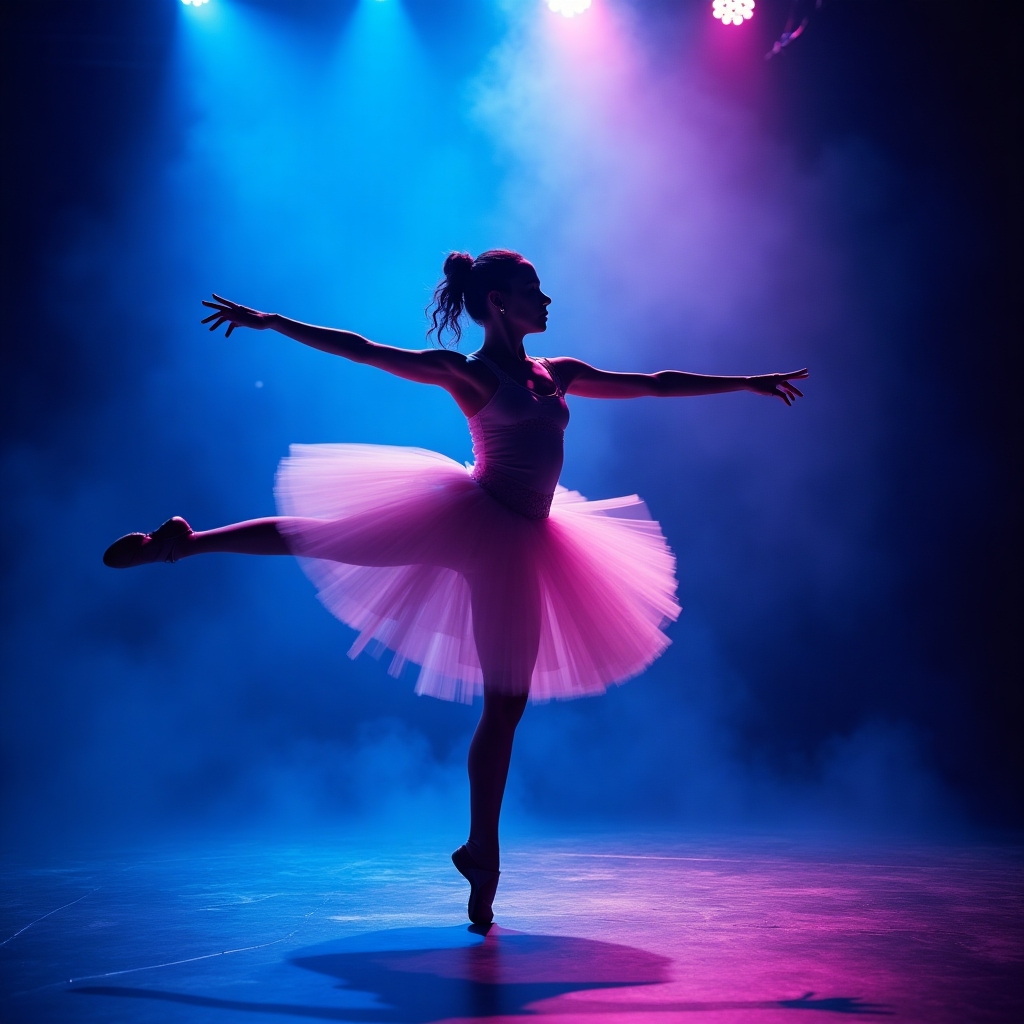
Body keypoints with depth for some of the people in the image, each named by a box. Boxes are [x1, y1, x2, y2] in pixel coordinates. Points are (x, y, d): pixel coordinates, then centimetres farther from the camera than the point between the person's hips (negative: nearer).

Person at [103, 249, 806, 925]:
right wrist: (269, 321, -7)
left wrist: (749, 383, 24)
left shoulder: (560, 374, 15)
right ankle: (182, 541, 20)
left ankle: (482, 854, 18)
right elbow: (359, 349, -3)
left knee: (505, 706, 5)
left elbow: (655, 384, 21)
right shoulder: (464, 372, 0)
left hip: (519, 545, 5)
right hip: (469, 521, -4)